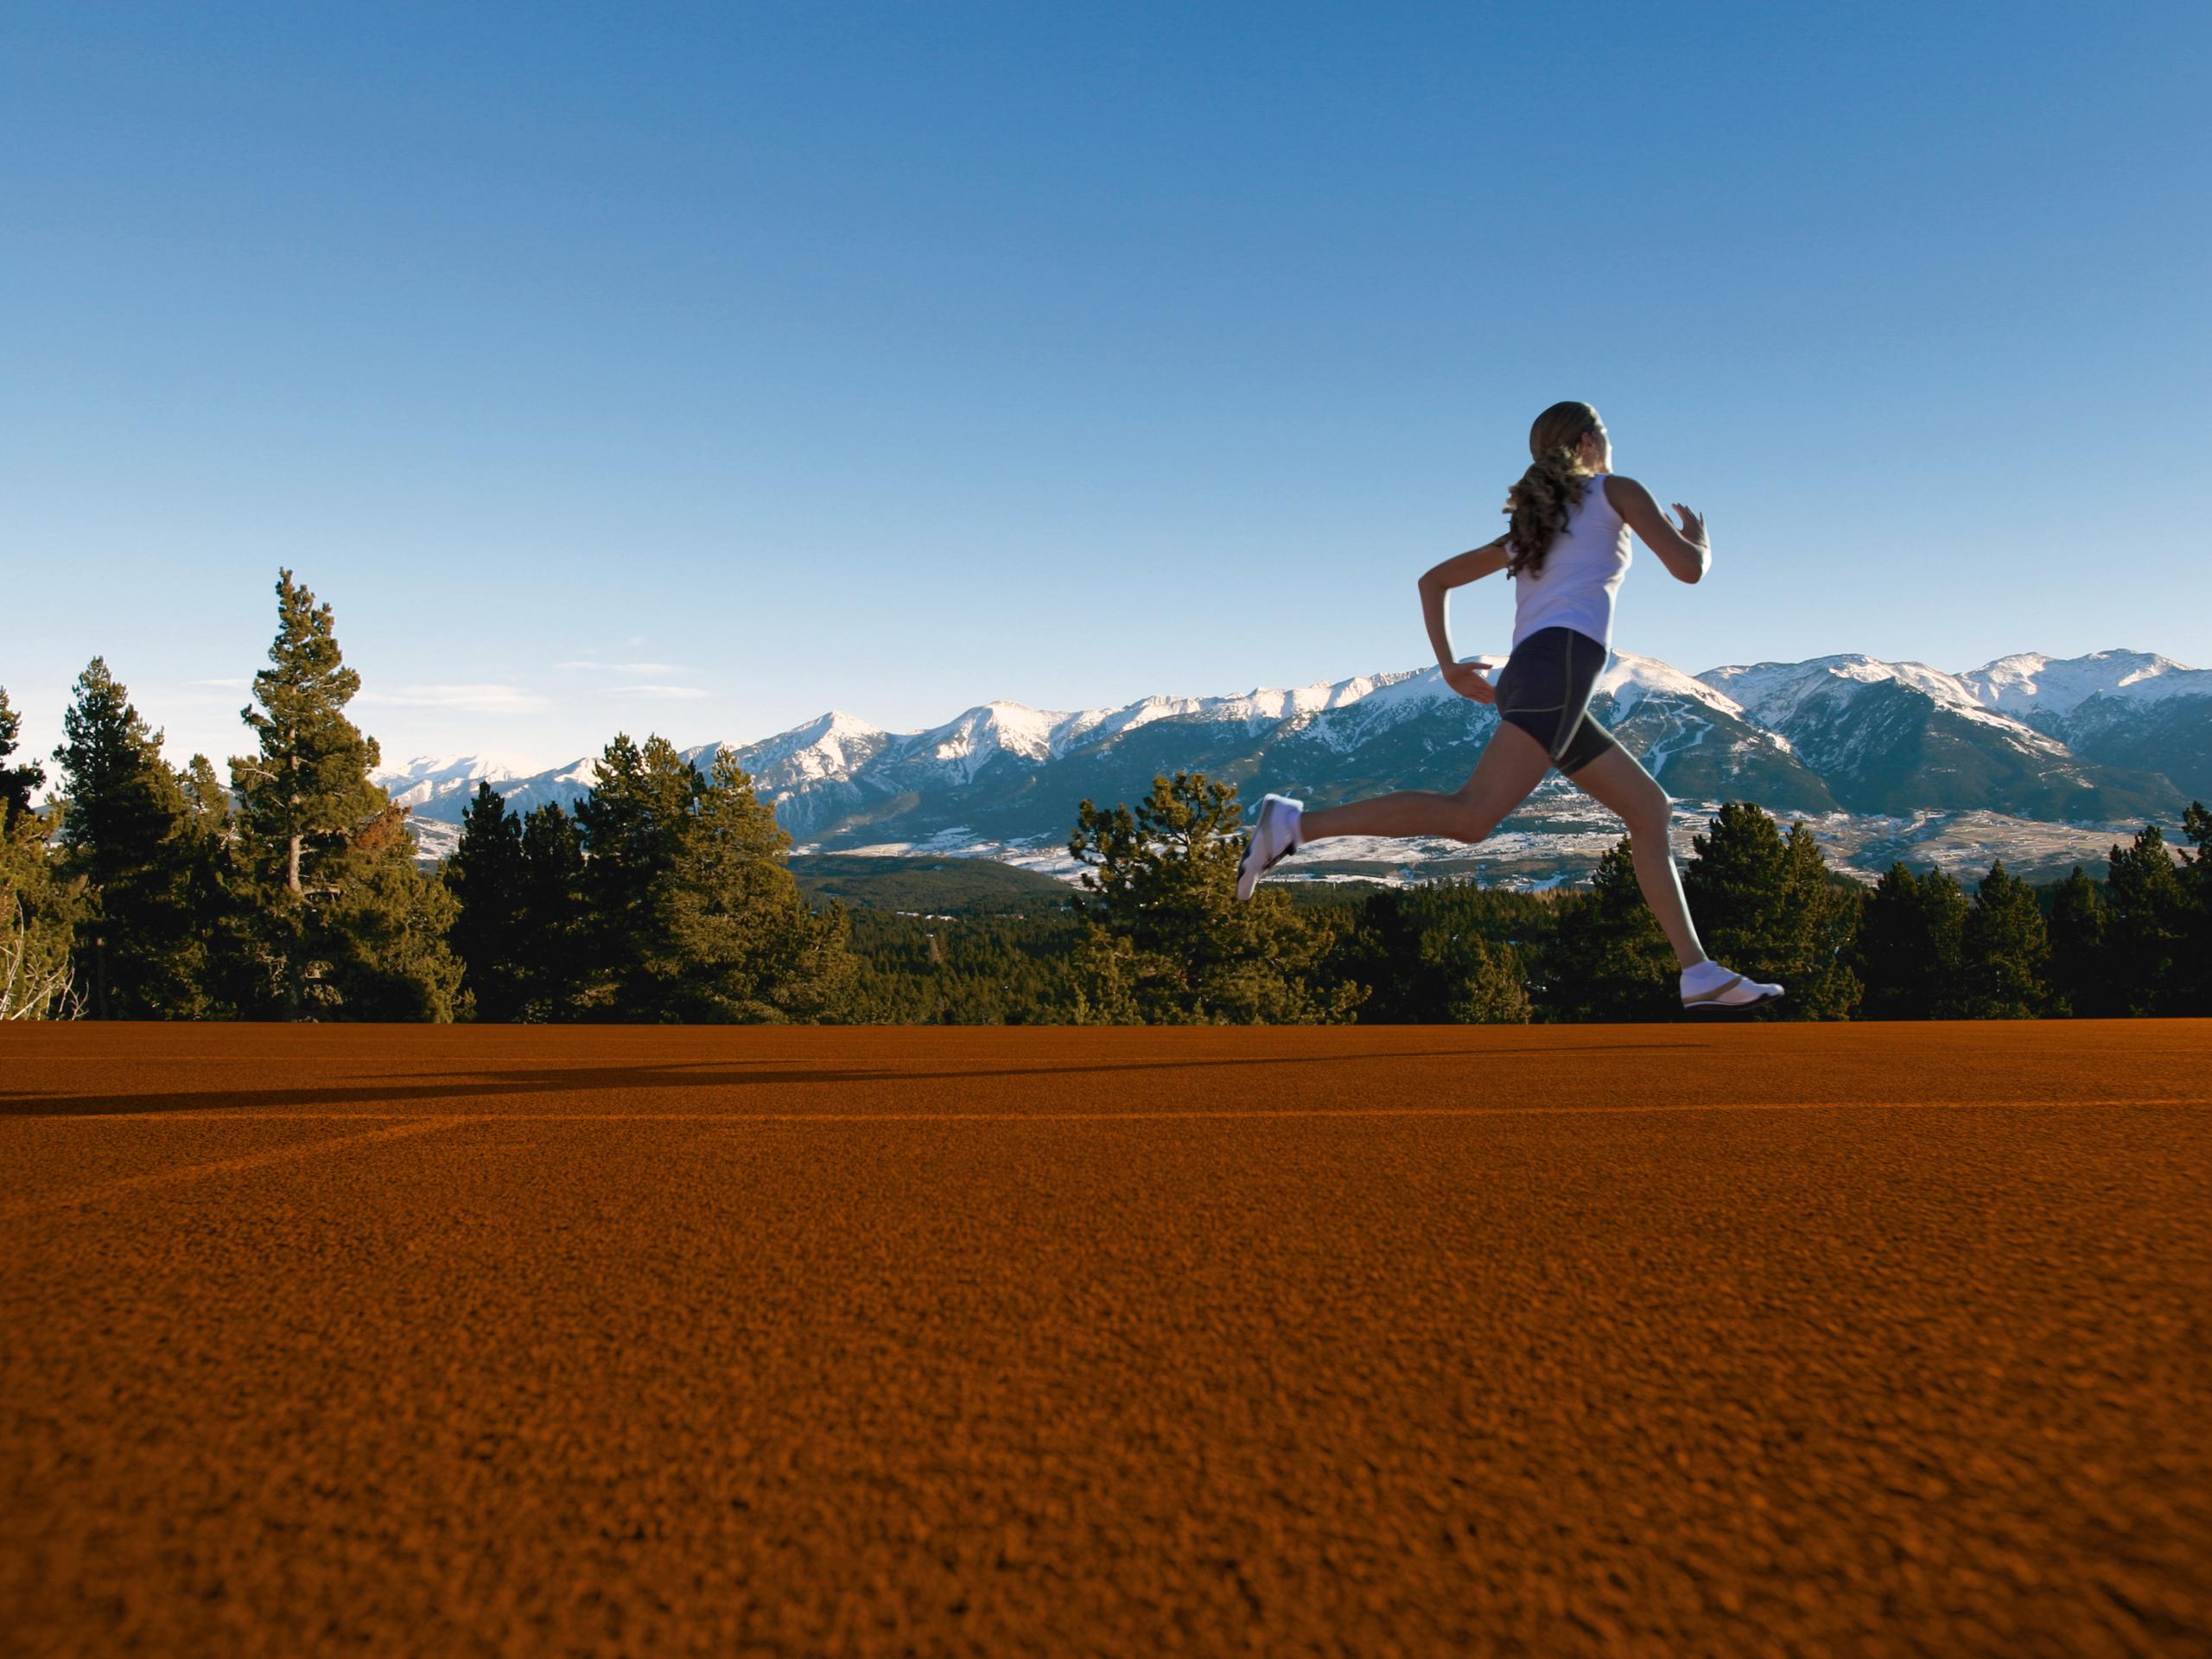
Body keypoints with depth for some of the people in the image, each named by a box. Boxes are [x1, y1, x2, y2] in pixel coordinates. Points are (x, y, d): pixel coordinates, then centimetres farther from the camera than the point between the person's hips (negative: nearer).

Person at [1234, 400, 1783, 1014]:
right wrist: (1700, 536, 31)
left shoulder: (1526, 528, 31)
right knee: (1472, 814, -23)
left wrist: (1450, 669, 21)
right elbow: (1688, 569, 8)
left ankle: (1701, 975, 8)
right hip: (1562, 664, -9)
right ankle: (1295, 825, -32)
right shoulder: (1615, 490, 14)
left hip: (1523, 680, 9)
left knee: (1649, 808, 13)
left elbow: (1433, 581, 29)